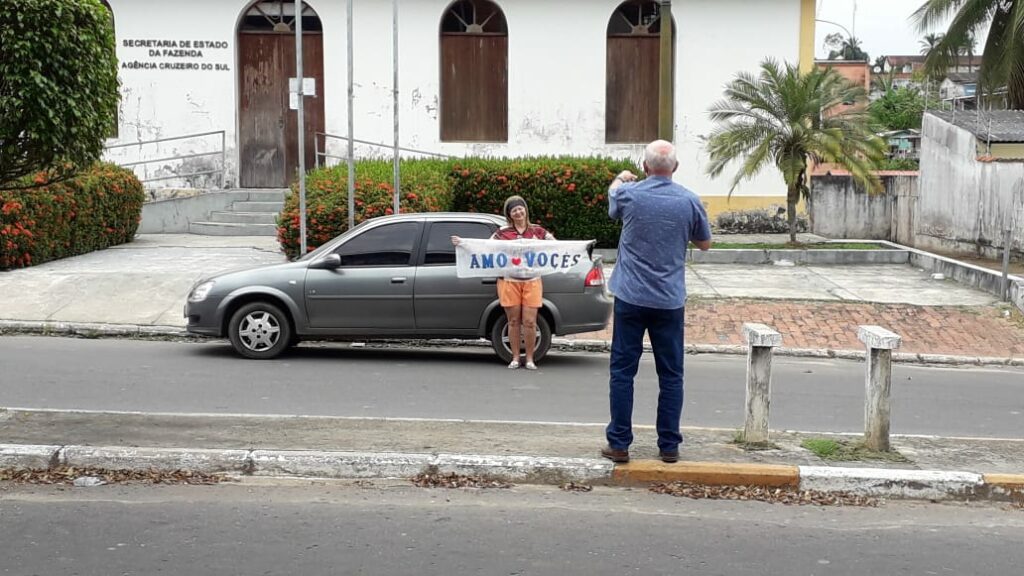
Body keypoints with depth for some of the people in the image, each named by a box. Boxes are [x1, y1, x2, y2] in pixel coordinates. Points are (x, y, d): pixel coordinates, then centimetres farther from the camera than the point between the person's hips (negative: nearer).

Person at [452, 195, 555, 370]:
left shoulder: (537, 231, 9)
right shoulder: (502, 233, 7)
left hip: (531, 282, 0)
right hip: (509, 281, 0)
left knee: (529, 322, -4)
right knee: (513, 321, 5)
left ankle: (530, 359, 8)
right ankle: (515, 358, 15)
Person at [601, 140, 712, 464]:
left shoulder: (628, 193, -6)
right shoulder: (690, 201, -5)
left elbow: (612, 193, 20)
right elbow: (704, 244, 10)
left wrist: (621, 178, 41)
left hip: (630, 297, -1)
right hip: (670, 301, 1)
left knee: (622, 371, 6)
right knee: (671, 375, 9)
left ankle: (619, 444, 7)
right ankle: (669, 446, 12)